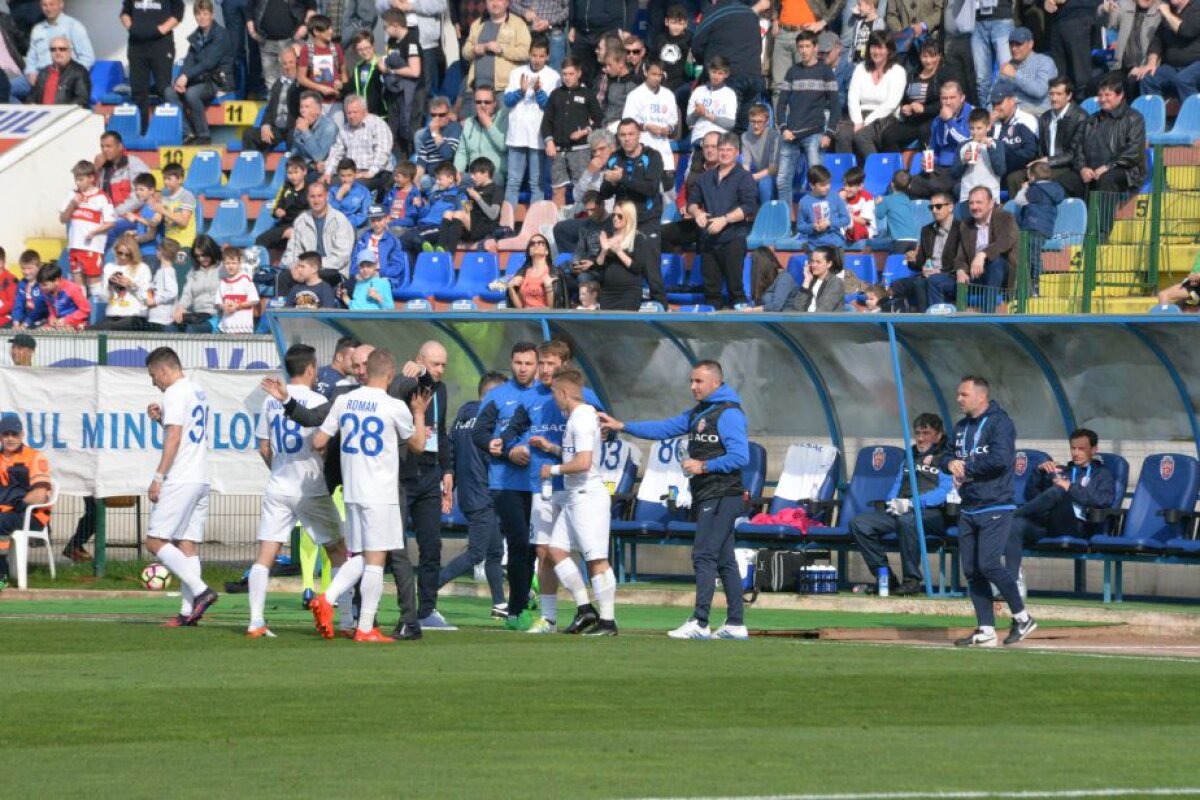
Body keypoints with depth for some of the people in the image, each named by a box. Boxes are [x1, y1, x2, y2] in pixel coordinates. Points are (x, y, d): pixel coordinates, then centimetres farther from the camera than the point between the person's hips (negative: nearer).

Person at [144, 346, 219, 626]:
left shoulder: (175, 393, -9)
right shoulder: (198, 391, 19)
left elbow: (174, 438, -17)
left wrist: (158, 477, -17)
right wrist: (162, 418, 20)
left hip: (180, 480, -9)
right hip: (201, 479, 9)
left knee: (156, 542, -8)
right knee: (188, 544, 6)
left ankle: (200, 590, -18)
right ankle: (188, 612, 0)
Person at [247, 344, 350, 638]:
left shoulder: (271, 401, 6)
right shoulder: (316, 401, -9)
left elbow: (264, 448, 10)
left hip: (278, 488, 4)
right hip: (311, 489, -4)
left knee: (265, 556, 0)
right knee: (338, 553, 9)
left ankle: (256, 622, -11)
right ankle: (348, 620, 8)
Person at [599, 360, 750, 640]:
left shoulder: (728, 414, -11)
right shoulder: (697, 413, 17)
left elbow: (740, 457, -18)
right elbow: (664, 429, 18)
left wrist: (704, 466, -17)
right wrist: (621, 426, 13)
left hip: (721, 498, -10)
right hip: (706, 497, 10)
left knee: (704, 556, -13)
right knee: (723, 560, 9)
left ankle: (700, 623, -16)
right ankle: (735, 624, 11)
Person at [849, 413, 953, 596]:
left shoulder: (946, 458, 6)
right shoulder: (910, 458, 30)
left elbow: (945, 491, -9)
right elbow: (897, 487, 25)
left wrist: (912, 503, -19)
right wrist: (893, 502, -1)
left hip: (933, 513, -7)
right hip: (899, 512, 7)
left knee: (908, 520, -42)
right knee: (859, 524, -15)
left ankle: (912, 580, -30)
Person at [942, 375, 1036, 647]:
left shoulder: (999, 423, -10)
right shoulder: (962, 427, 17)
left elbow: (1000, 459, -22)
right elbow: (947, 457, 20)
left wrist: (967, 467, -11)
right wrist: (950, 463, -5)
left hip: (995, 507, -8)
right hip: (968, 509, 8)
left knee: (988, 564, -18)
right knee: (972, 571, 5)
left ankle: (1022, 618, -3)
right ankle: (985, 631, 9)